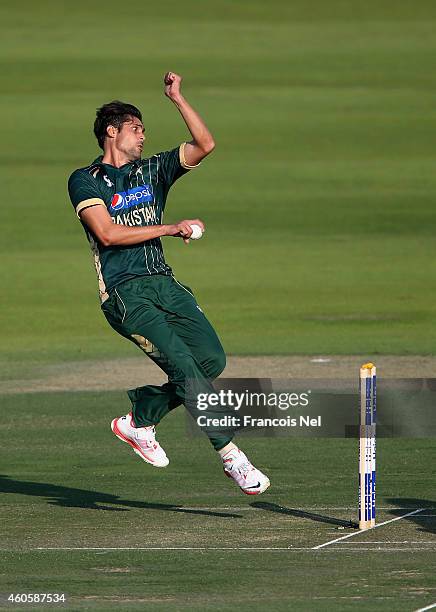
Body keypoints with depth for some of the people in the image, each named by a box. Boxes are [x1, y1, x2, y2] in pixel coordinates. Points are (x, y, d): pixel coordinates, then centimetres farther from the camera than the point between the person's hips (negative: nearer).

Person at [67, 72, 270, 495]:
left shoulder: (153, 170, 20)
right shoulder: (85, 181, 4)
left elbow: (205, 145, 11)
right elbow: (107, 233, -10)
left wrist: (177, 98, 6)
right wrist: (171, 229, -8)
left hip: (165, 284, 6)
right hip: (124, 292, -6)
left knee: (211, 359, -9)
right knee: (183, 364, -20)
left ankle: (139, 419, 10)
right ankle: (230, 455, -21)